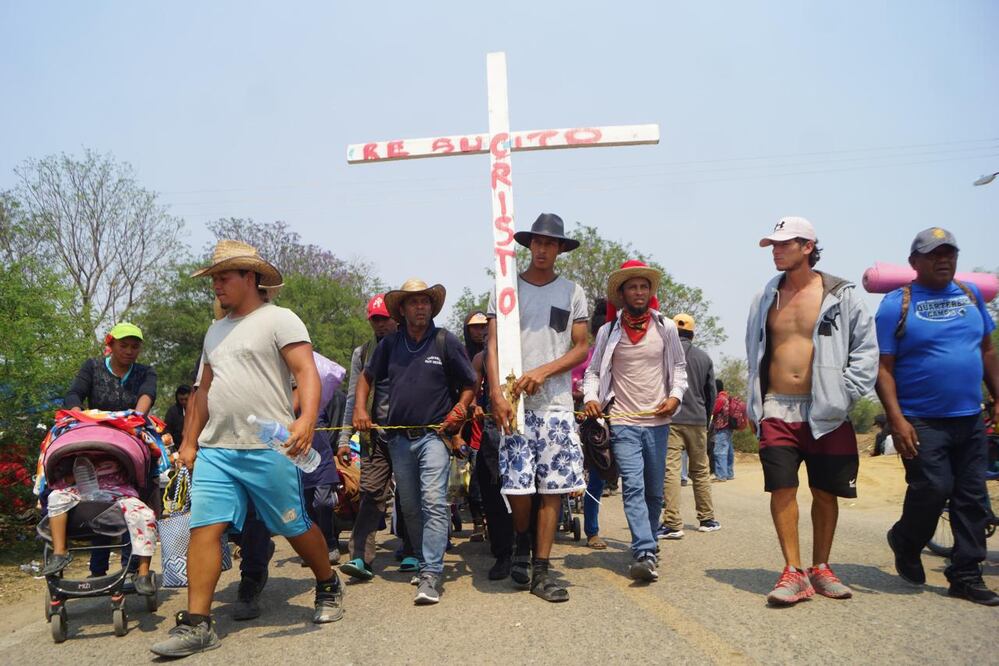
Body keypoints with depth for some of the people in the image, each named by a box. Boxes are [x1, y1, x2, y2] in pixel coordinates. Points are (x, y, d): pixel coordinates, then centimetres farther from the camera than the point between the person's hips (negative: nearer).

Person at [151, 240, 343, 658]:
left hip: (269, 450, -6)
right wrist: (190, 442, 19)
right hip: (214, 451, 6)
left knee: (295, 527, 5)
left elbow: (307, 373, -14)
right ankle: (196, 625, -1)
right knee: (204, 528, -5)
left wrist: (307, 419, -30)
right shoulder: (216, 331, 19)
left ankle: (328, 586, 29)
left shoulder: (279, 320, -3)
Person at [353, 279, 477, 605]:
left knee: (433, 502, -17)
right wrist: (360, 408, 5)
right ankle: (426, 562, 29)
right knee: (410, 507, 12)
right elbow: (367, 377, 20)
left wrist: (458, 411, -13)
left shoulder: (446, 341, -2)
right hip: (400, 437, 4)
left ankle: (431, 575, -17)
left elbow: (470, 384, 3)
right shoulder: (390, 343, 7)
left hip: (434, 435, -4)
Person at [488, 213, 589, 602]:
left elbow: (581, 347, 6)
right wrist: (496, 394, -12)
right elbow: (493, 344, 1)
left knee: (553, 487, 0)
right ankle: (522, 540, 25)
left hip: (557, 403, 1)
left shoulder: (572, 292, 10)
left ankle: (541, 570, 11)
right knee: (518, 485, -6)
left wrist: (543, 372, -10)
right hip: (515, 403, -1)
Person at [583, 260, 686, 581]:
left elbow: (679, 366, 11)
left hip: (658, 422, 2)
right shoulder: (608, 332, 3)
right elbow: (593, 371, 7)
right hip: (623, 423, -2)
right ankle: (645, 554, -19)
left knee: (654, 492, 10)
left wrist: (675, 396, -5)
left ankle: (646, 549, 27)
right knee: (633, 486, -15)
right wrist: (591, 398, -11)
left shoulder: (665, 327, 6)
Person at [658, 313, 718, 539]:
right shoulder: (704, 357, 10)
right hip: (698, 421, 4)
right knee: (700, 470, 15)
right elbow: (711, 393, 15)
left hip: (670, 420, -4)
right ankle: (706, 519, 22)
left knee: (670, 470, -7)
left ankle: (673, 523, -12)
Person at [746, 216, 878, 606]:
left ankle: (820, 568, 22)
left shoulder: (839, 295, -1)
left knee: (826, 491, 7)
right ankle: (793, 573, -2)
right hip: (777, 410, 1)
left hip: (825, 411, -1)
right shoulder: (766, 298, 8)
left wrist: (846, 394, -7)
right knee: (782, 488, -7)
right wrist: (753, 404, 11)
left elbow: (866, 347, 2)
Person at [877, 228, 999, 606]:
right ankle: (905, 543, 17)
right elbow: (883, 366, -9)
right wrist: (896, 419, -17)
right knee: (932, 489, -12)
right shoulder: (897, 304, -5)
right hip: (922, 421, -5)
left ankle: (966, 576, 17)